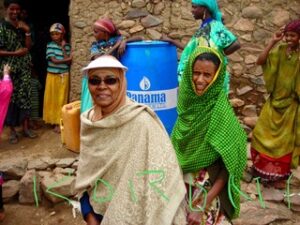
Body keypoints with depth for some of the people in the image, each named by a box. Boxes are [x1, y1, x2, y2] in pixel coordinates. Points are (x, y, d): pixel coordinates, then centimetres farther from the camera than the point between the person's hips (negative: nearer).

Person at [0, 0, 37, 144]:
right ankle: (12, 130, 12)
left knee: (24, 96, 4)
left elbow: (28, 46, 6)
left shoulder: (22, 26, 11)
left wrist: (27, 31, -4)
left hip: (24, 67, 4)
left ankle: (25, 128, 13)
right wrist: (15, 53, -16)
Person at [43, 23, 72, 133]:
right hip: (52, 76, 0)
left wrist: (63, 48, -9)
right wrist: (66, 59, -12)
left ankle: (59, 122, 10)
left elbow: (69, 62, -11)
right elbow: (54, 60, -13)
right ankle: (53, 120, 19)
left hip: (63, 76, 0)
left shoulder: (67, 46, 0)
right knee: (51, 99, 6)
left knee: (61, 99, 3)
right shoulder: (50, 45, -2)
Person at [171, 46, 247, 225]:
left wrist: (203, 206, -18)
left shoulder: (221, 111, -20)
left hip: (208, 192, -5)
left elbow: (229, 166, -16)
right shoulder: (188, 100, -6)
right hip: (181, 187, 5)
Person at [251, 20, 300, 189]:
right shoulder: (280, 49, -2)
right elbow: (260, 61, -12)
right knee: (263, 134, 11)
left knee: (284, 140, 8)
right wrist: (273, 42, -16)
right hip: (275, 100, 4)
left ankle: (280, 174, 26)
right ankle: (263, 168, 33)